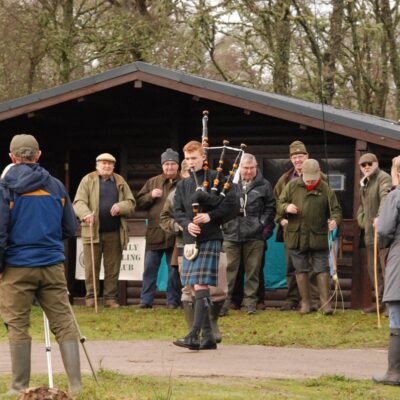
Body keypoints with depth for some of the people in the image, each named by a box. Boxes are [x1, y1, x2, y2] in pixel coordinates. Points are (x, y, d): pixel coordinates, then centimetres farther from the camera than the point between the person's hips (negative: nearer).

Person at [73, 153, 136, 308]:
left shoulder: (120, 182, 13)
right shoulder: (88, 180, 4)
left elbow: (131, 203, 11)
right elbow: (78, 202, -5)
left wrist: (120, 207, -11)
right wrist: (86, 214, -26)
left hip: (114, 232, 2)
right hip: (93, 231, -2)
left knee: (112, 267, 4)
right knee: (91, 267, 0)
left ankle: (111, 297, 9)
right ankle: (91, 297, 7)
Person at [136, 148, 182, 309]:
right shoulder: (152, 182, 11)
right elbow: (139, 202, 10)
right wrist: (151, 196, -8)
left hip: (175, 234, -2)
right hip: (155, 233, 2)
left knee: (174, 269, 5)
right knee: (150, 268, 3)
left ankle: (173, 300, 12)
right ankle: (146, 300, 7)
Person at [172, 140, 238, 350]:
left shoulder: (216, 178, -1)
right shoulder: (183, 185, 15)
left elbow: (232, 204, -6)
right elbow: (177, 211, 10)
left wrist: (210, 216, -16)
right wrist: (187, 224, -9)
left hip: (210, 240, -6)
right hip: (190, 240, 6)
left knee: (201, 286, -15)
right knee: (195, 289, 7)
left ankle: (194, 335, -22)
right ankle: (208, 336, 14)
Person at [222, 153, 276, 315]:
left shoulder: (264, 185, 7)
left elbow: (270, 207, 10)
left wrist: (264, 224, -1)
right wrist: (224, 222, 0)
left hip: (255, 235, 0)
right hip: (231, 233, 0)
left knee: (252, 270, 5)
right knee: (229, 270, -1)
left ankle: (250, 301, 12)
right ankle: (224, 302, 0)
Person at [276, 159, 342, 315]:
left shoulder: (326, 189, -1)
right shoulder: (292, 186, 2)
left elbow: (336, 210, 3)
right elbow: (279, 204, 7)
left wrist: (334, 220, -20)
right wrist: (286, 207, -17)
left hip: (318, 237, -1)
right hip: (296, 236, 1)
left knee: (322, 270, -1)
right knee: (301, 270, 8)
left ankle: (326, 302, 3)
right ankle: (305, 302, 16)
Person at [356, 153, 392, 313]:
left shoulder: (384, 178, -11)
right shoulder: (364, 183, 18)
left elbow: (385, 198, -30)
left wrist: (380, 217, -45)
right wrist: (362, 220, 15)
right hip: (370, 233, 9)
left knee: (386, 268, -12)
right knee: (373, 270, 13)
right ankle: (381, 301, 21)